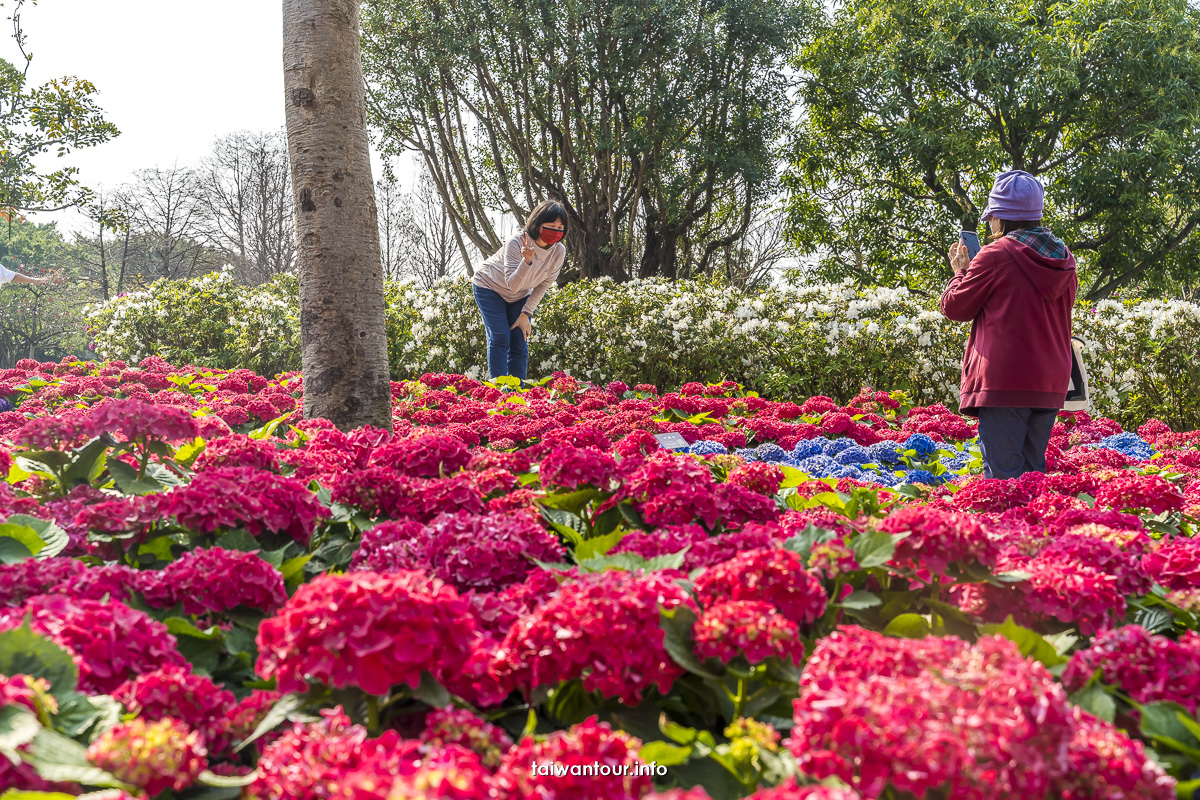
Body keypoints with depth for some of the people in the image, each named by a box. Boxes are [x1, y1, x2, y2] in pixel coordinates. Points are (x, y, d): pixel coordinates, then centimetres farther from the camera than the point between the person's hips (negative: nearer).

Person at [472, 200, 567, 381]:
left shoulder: (559, 252, -20)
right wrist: (527, 261, -50)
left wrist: (525, 314, -11)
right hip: (489, 287, -4)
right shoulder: (517, 243, -34)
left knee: (520, 342, -4)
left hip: (520, 297, 4)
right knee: (500, 337, -15)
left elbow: (543, 286, -7)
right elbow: (512, 284, -35)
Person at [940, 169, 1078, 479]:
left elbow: (956, 307, -2)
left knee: (1003, 475, -5)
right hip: (1051, 384, 7)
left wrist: (961, 271, 16)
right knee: (1033, 472, 13)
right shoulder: (1064, 259, 10)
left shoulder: (996, 254, -10)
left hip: (1005, 383, -7)